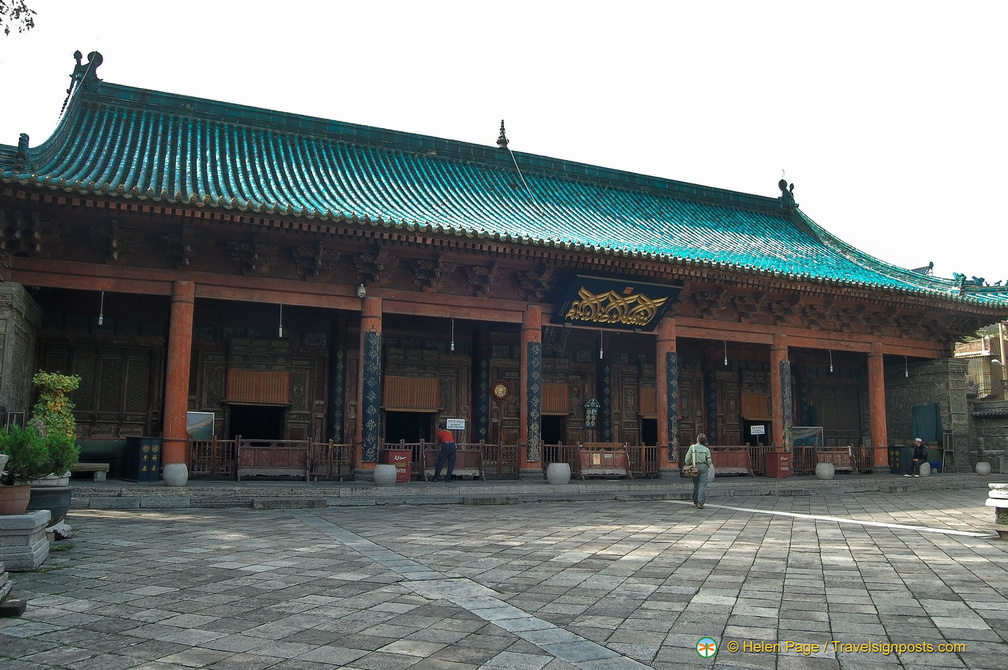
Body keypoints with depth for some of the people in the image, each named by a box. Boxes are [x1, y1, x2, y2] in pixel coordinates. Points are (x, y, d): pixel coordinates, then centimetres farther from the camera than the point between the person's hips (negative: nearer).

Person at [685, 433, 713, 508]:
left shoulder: (692, 447, 0)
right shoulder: (706, 449, 4)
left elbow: (687, 459, -4)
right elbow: (709, 461, -2)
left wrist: (688, 465, 11)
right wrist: (708, 467, 16)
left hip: (694, 466, 1)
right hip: (703, 466, -1)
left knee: (696, 484, 15)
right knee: (702, 485, -2)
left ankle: (695, 501, 28)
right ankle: (700, 503, -10)